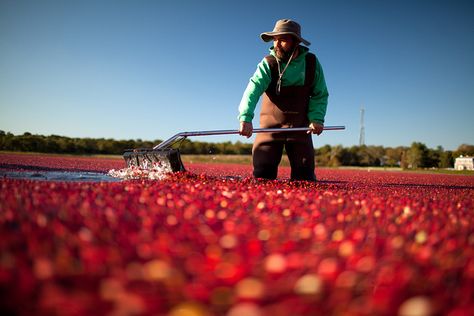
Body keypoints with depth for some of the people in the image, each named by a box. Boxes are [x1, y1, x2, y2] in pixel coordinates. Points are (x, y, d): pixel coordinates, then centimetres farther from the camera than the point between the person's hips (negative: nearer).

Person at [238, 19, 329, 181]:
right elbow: (253, 89, -25)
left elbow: (320, 94, 4)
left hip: (301, 126, 1)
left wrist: (317, 119, -12)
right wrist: (246, 118, -42)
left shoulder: (311, 62, -1)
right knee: (262, 174, -2)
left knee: (305, 176, 1)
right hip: (271, 125, -1)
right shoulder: (268, 63, -9)